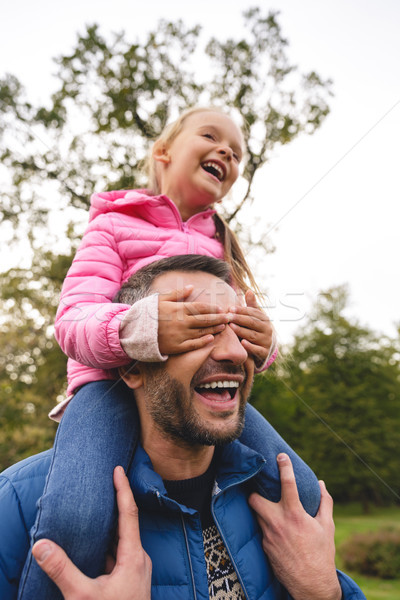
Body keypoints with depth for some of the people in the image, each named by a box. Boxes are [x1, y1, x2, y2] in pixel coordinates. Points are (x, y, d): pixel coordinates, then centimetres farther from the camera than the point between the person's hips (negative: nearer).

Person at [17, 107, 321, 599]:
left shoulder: (222, 246, 22)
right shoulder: (114, 225, 6)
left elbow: (238, 332, 15)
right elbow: (72, 319, -7)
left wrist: (260, 345, -12)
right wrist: (136, 329, -30)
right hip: (113, 380, -4)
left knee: (304, 500, -8)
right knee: (74, 519, -32)